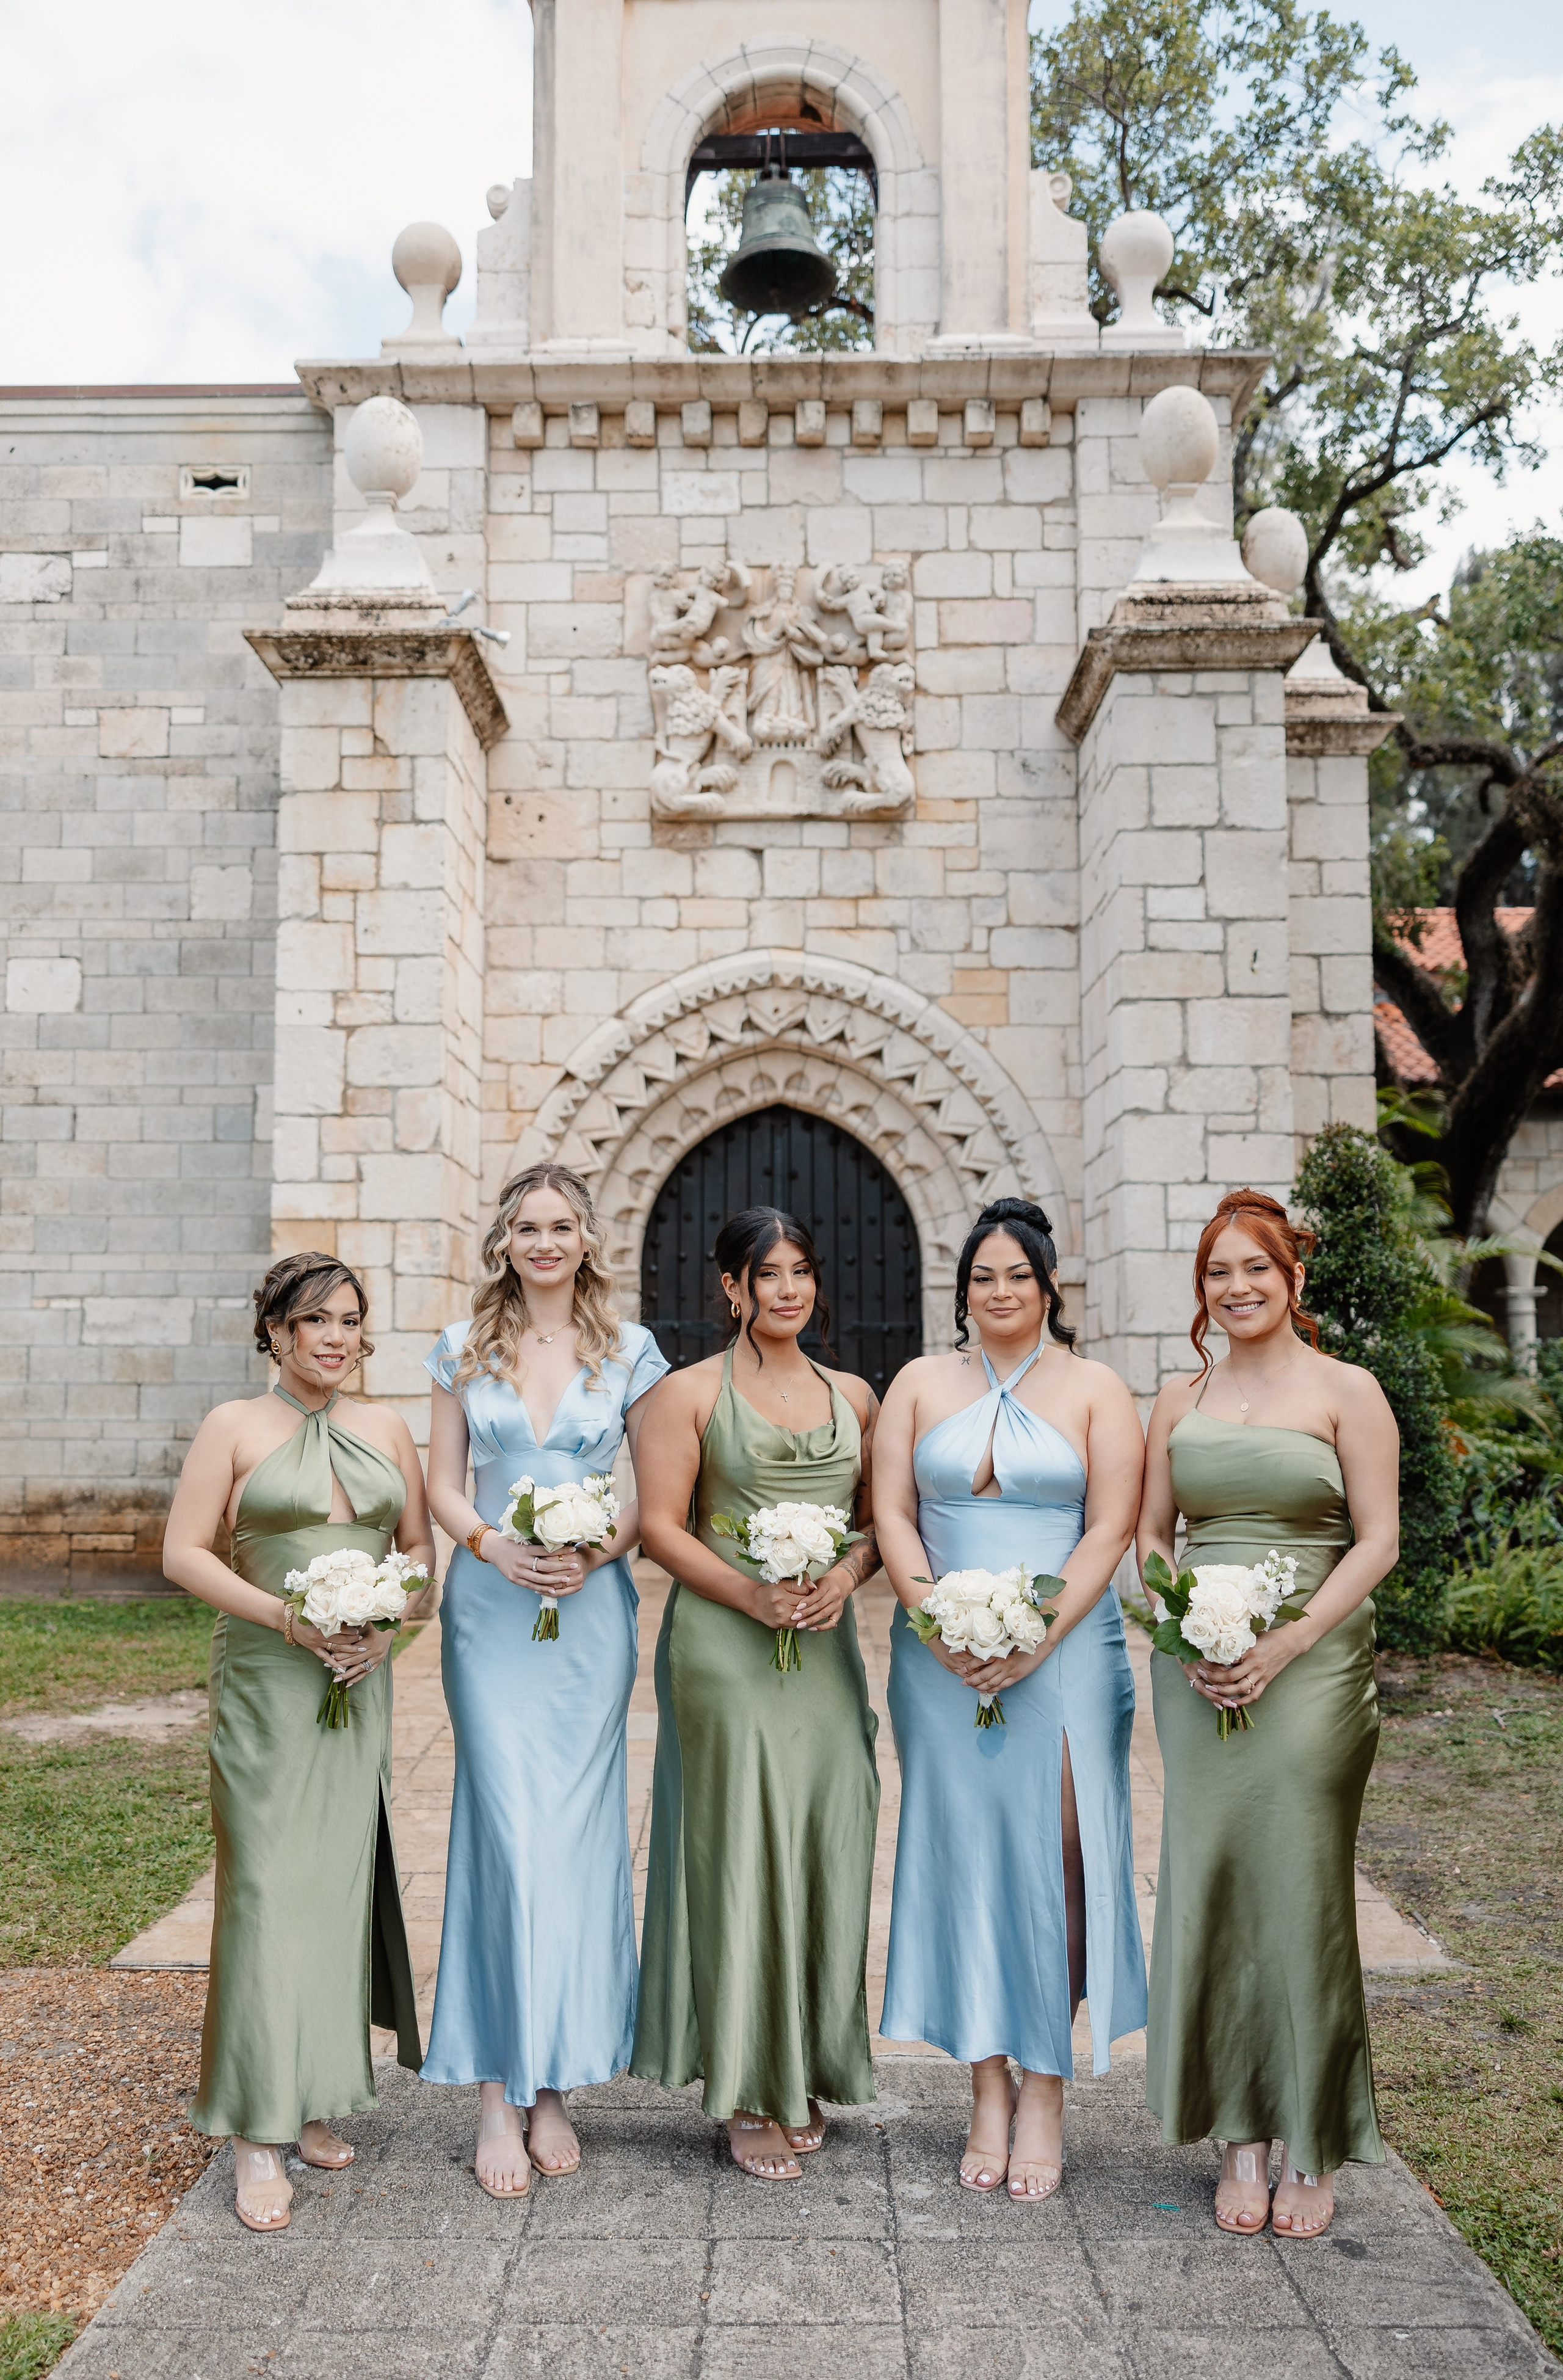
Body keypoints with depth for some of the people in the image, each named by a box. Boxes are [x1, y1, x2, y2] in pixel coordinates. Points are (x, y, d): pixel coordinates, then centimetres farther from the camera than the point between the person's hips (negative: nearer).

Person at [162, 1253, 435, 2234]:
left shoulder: (387, 1428, 10)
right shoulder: (235, 1426, -1)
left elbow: (422, 1547, 13)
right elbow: (184, 1552, -5)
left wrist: (389, 1624, -5)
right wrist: (289, 1617, -15)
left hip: (361, 1681, 4)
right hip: (264, 1683, -4)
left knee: (342, 1881, 8)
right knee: (268, 1886, -6)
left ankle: (318, 2100, 24)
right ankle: (261, 2136, 2)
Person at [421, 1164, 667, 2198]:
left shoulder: (629, 1352, 5)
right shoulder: (465, 1348, 7)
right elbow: (443, 1487, 7)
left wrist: (598, 1550, -12)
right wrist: (496, 1547, -11)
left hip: (590, 1609, 0)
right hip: (491, 1607, 0)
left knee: (576, 1830, 3)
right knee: (508, 1827, -4)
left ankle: (554, 2085, 16)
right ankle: (502, 2092, 6)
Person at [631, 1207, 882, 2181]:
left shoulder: (853, 1394, 12)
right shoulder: (691, 1393, -1)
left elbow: (881, 1515, 14)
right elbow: (661, 1525, -5)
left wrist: (846, 1572, -7)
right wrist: (751, 1593, -16)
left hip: (828, 1645, 4)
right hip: (726, 1647, -4)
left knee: (825, 1850, 7)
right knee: (742, 1852, 0)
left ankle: (804, 2074, 24)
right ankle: (749, 2096, 13)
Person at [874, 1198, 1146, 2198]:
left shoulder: (1097, 1390, 2)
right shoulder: (921, 1383, 8)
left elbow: (1109, 1530, -5)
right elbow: (892, 1513, 3)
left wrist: (1036, 1638, -14)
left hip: (1063, 1653, -2)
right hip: (942, 1657, 2)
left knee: (1053, 1859, -2)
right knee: (964, 1857, 6)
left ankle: (1045, 2094, 12)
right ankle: (989, 2093, 17)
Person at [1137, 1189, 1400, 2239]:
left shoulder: (1347, 1390, -1)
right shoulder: (1179, 1400, 10)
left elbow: (1378, 1540, -5)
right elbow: (1150, 1535, 11)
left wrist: (1284, 1643, -14)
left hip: (1311, 1666, -3)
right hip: (1197, 1670, 3)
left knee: (1302, 1888, 1)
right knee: (1210, 1885, 4)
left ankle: (1313, 2150, 17)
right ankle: (1242, 2138, 18)